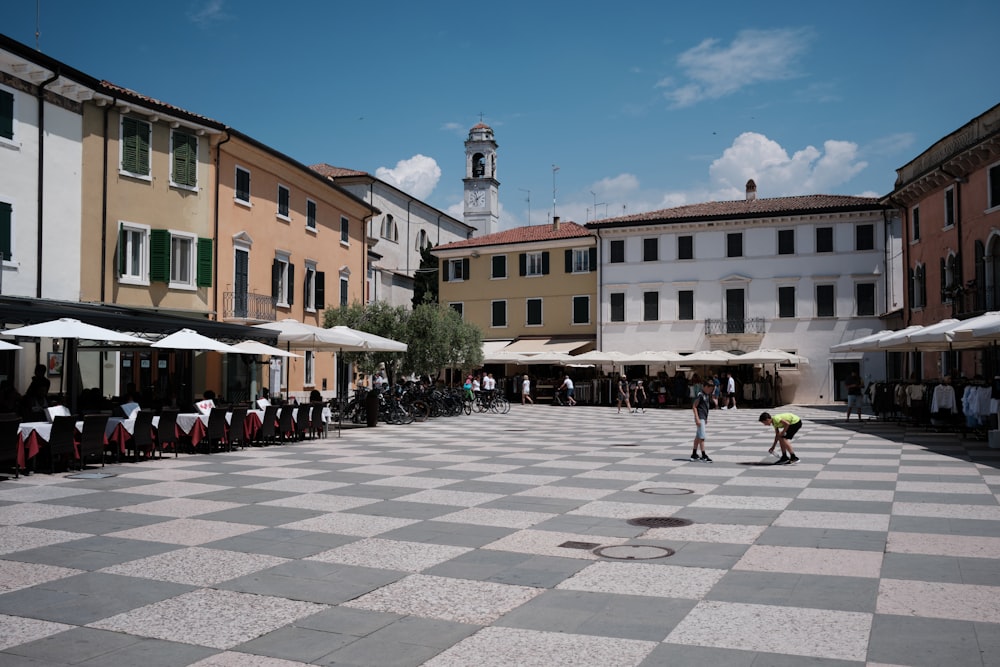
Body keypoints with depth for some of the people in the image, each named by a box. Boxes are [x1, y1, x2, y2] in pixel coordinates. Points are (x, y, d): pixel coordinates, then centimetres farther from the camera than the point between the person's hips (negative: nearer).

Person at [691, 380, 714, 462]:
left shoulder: (707, 395, 12)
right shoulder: (700, 395, -15)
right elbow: (694, 407, -16)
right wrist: (697, 418, -21)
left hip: (703, 418, 10)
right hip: (700, 418, -10)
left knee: (698, 437, 14)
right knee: (702, 437, -9)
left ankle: (694, 454, 22)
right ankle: (704, 456, -8)